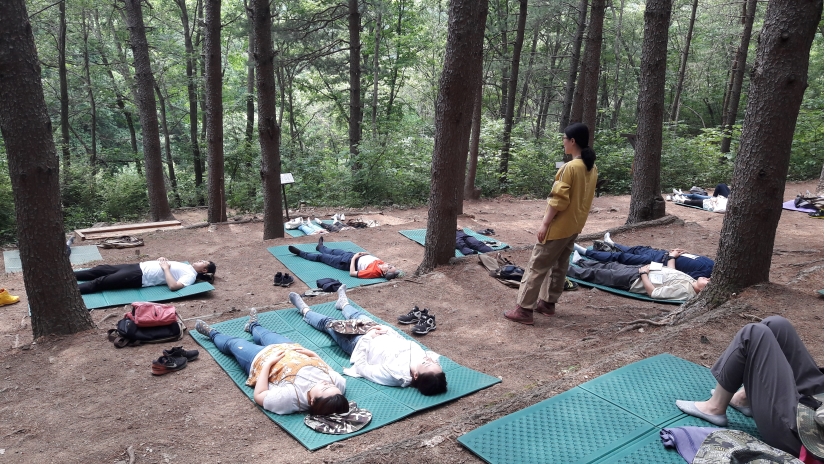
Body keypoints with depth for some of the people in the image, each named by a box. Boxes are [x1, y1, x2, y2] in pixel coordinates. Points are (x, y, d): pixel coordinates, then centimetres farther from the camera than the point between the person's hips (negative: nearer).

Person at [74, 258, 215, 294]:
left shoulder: (191, 275, -12)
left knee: (100, 282, -11)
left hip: (139, 277, -9)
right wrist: (163, 260, 5)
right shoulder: (187, 266, 15)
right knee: (102, 269, 12)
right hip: (139, 267, 9)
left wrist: (166, 268, -19)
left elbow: (174, 286, -30)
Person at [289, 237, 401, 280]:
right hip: (356, 256, 7)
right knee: (334, 252, 32)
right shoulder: (380, 264, -20)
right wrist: (365, 253, -13)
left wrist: (354, 258, -24)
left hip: (348, 263, -6)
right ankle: (320, 247, 65)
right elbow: (373, 258, 3)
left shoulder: (374, 272, -39)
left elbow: (352, 273, -34)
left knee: (321, 257, 12)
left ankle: (300, 253, 36)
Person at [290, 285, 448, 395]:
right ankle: (343, 303, 67)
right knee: (359, 317, 30)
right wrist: (387, 330, -15)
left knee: (329, 323, 17)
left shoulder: (393, 374, -45)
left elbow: (360, 367, -29)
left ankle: (305, 311, 50)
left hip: (361, 343, -5)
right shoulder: (422, 354, -32)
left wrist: (367, 338, -24)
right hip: (383, 337, 5)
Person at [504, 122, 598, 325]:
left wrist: (544, 223, -17)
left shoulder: (570, 167, -21)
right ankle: (548, 303, 27)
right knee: (558, 265, 17)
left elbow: (559, 200, -22)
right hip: (574, 226, 9)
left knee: (537, 266, -4)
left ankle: (523, 309, -1)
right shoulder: (592, 168, 7)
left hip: (558, 226, -9)